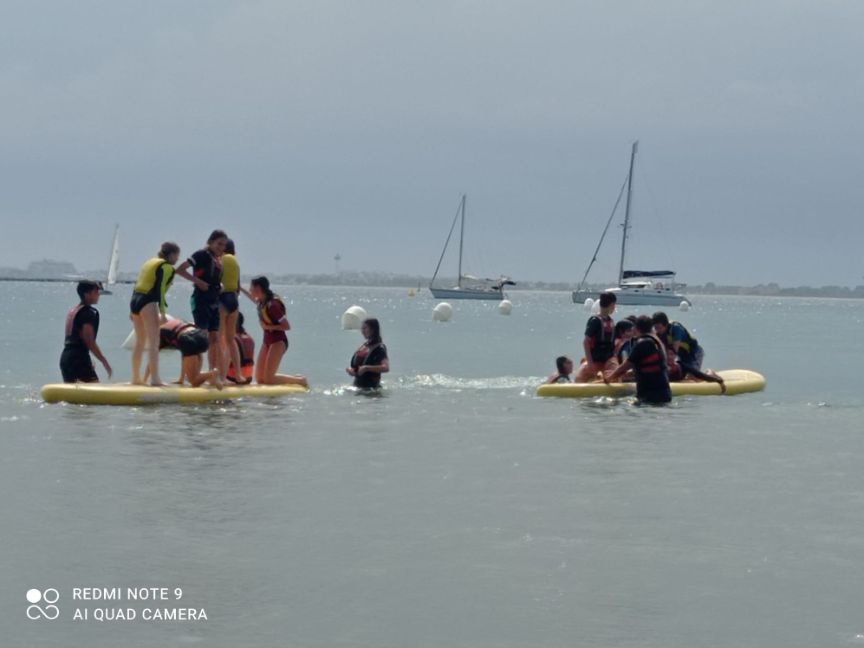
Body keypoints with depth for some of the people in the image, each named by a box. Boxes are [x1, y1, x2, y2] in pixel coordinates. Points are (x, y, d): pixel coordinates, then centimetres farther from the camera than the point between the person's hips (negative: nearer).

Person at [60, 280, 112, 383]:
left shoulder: (72, 311, 19)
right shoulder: (89, 313, -9)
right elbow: (89, 341, -16)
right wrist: (104, 361, -14)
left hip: (65, 356, 9)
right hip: (79, 357, -9)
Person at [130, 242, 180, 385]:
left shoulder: (150, 262, 22)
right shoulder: (167, 267, -5)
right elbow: (160, 289, -15)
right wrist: (162, 312, -20)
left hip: (135, 300, 9)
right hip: (148, 303, -9)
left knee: (140, 341, 15)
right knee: (153, 342, -11)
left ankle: (136, 378, 19)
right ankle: (155, 378, -20)